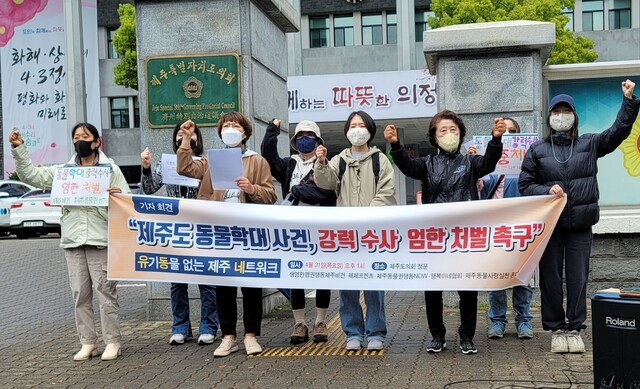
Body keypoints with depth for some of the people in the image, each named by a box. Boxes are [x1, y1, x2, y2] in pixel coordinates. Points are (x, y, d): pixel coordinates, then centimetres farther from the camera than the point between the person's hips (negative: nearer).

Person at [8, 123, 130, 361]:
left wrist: (118, 196, -19)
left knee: (105, 292, -3)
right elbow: (30, 175, 11)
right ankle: (87, 343, 14)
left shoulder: (111, 169, 5)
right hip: (73, 242, 4)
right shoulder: (63, 171, 14)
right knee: (80, 295, 6)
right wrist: (19, 149, 2)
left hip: (100, 241, -4)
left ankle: (113, 342, 5)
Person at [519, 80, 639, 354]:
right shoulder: (537, 150, 6)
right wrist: (547, 191, -13)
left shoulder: (589, 144, 9)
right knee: (550, 278, 4)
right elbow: (525, 185, 5)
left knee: (578, 277, 3)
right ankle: (556, 329, 15)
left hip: (581, 224, 1)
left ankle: (574, 329, 13)